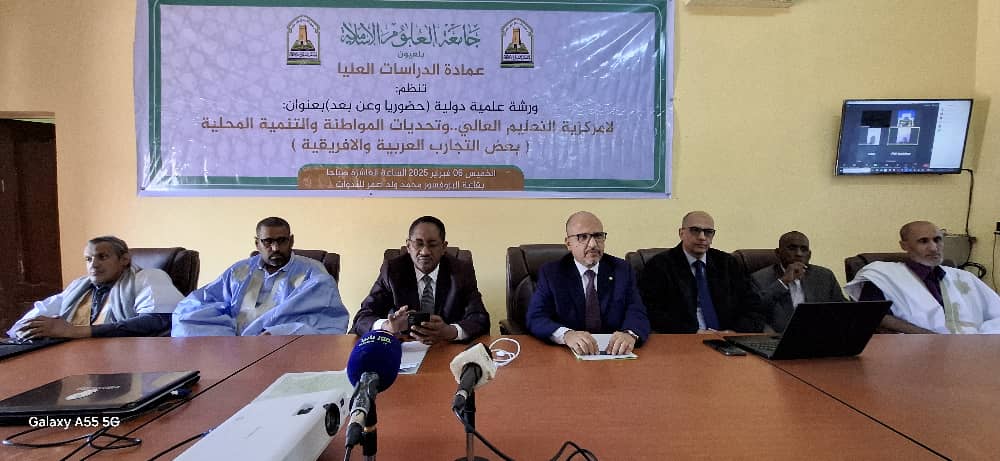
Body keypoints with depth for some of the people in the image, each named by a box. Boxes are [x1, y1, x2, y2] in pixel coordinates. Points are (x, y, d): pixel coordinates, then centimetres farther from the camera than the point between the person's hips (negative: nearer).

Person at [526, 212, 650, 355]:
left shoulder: (622, 270, 6)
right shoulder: (550, 273, 1)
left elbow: (637, 313, -4)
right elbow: (535, 318, -10)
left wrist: (630, 334, -28)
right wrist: (566, 334, -30)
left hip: (613, 353, 2)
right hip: (568, 356, -2)